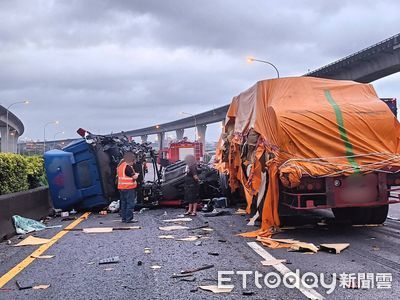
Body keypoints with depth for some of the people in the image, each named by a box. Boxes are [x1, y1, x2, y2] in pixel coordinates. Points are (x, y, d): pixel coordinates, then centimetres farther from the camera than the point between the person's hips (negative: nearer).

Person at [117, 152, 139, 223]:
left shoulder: (120, 166, 12)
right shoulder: (128, 167, -17)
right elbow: (134, 177, -18)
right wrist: (136, 174, 4)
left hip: (121, 187, 9)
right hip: (129, 188, -9)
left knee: (123, 203, 13)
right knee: (130, 203, -4)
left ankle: (124, 218, 18)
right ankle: (129, 218, -5)